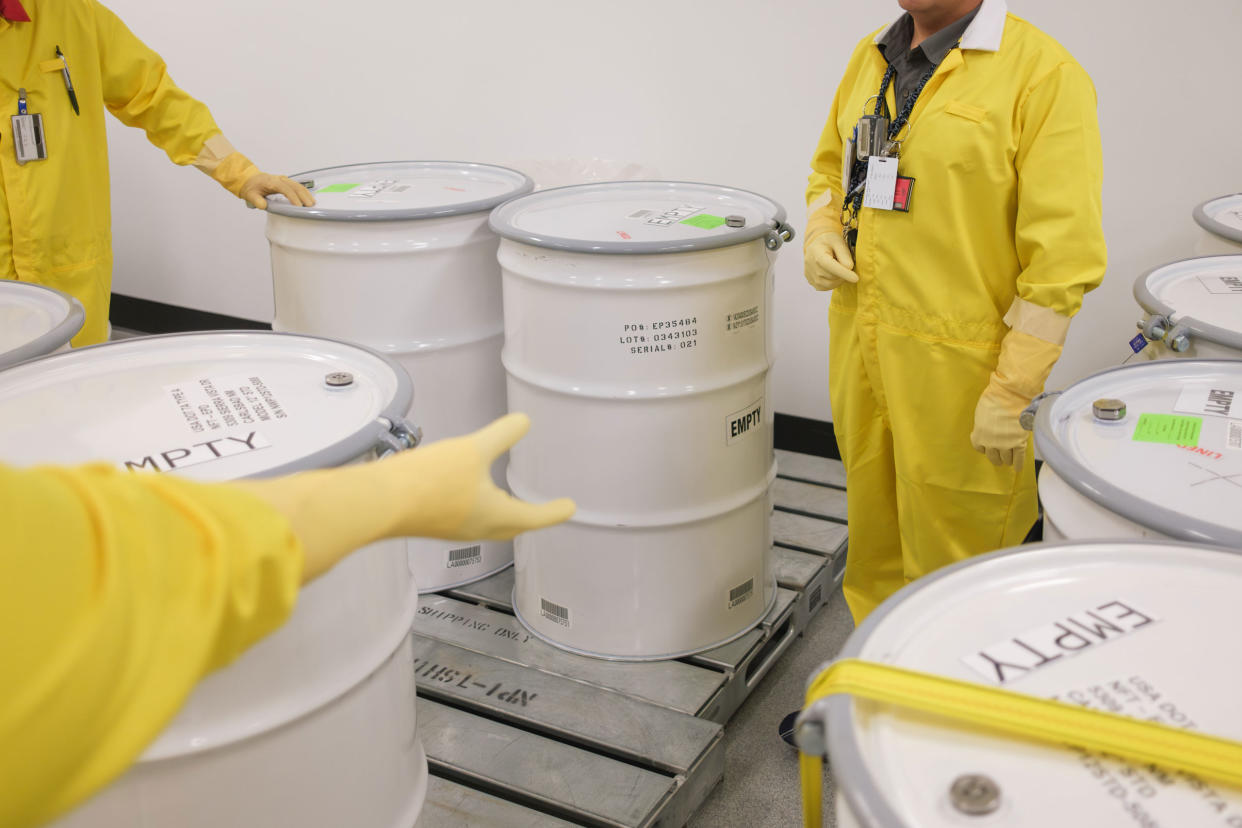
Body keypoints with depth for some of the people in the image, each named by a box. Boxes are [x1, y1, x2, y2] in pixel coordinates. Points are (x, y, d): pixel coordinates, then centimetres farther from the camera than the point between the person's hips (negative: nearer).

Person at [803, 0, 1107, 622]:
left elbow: (1064, 255, -16)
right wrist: (821, 233, 3)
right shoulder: (870, 57, 10)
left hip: (957, 368, -6)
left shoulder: (1044, 74, -12)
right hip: (860, 349, 7)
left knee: (953, 556, 4)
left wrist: (1012, 394, -17)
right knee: (874, 548, 19)